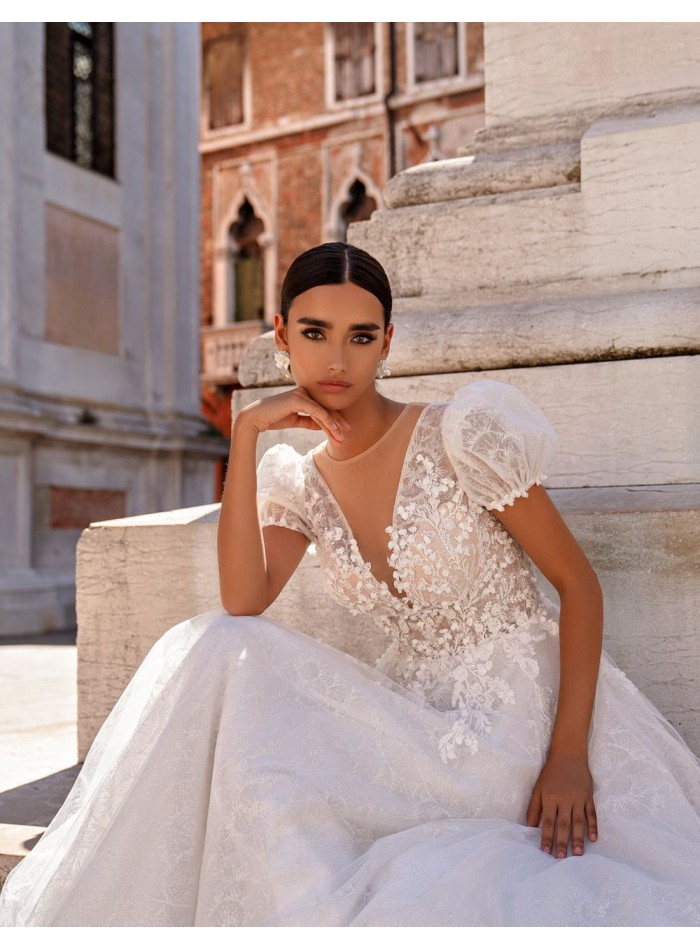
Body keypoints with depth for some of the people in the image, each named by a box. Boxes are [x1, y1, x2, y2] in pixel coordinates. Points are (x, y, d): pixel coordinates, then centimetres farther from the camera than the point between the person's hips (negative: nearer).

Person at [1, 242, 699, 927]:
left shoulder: (461, 436, -12)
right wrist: (245, 432, -13)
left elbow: (579, 584, -9)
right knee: (220, 649, -16)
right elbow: (242, 603, -14)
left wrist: (569, 755, -19)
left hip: (523, 712, -4)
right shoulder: (304, 484, 4)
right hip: (417, 714, 4)